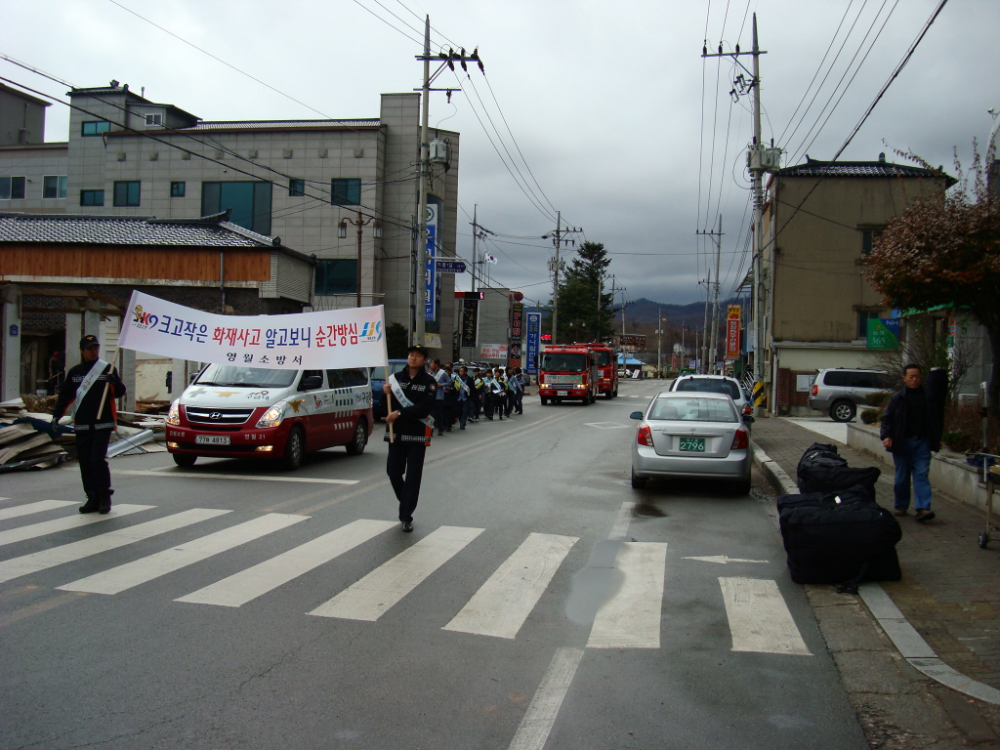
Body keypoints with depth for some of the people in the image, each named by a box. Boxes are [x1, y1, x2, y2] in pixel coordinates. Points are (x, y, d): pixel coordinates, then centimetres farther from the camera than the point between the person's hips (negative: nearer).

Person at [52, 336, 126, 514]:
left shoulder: (107, 369, 3)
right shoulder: (74, 372, 11)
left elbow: (119, 393, 0)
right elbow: (65, 395, 12)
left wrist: (115, 382, -21)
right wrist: (57, 414, 0)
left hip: (103, 424, -4)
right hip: (81, 426, 4)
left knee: (97, 459, -12)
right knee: (85, 463, 6)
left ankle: (105, 497, 0)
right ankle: (93, 499, 15)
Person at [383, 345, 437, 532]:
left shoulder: (429, 381, -3)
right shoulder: (396, 378, 7)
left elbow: (426, 408, -15)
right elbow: (387, 406, 10)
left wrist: (400, 413, -19)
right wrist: (386, 394, -11)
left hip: (417, 435, -3)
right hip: (395, 433, 3)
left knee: (413, 477, -2)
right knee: (393, 472, 8)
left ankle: (406, 517, 5)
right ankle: (407, 505, 32)